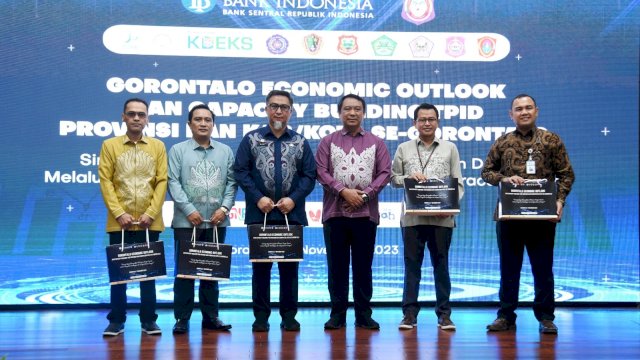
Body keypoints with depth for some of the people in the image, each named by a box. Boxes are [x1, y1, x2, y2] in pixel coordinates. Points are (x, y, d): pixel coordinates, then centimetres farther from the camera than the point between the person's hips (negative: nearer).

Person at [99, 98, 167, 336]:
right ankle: (116, 320, 13)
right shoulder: (110, 145, 5)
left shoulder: (158, 146, 7)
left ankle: (149, 319, 14)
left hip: (149, 222, 1)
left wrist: (151, 213, -9)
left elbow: (162, 182, 2)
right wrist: (119, 213, -10)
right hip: (120, 222, 0)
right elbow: (105, 181, -1)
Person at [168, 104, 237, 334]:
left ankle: (210, 316, 16)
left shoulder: (225, 151, 11)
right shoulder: (178, 150, 3)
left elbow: (231, 183, 7)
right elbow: (173, 183, -4)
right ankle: (182, 318, 7)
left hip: (216, 221, 3)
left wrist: (224, 208, -6)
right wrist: (189, 210, -12)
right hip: (187, 221, -2)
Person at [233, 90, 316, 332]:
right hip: (259, 214, -1)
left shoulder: (301, 143, 10)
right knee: (260, 265, 4)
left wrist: (294, 199, -9)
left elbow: (309, 176, 6)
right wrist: (258, 198, -10)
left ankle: (289, 315, 14)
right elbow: (240, 171, 1)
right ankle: (261, 315, 12)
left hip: (292, 215, 1)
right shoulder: (251, 139, 6)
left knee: (290, 265, 5)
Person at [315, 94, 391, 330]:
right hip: (335, 212, 0)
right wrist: (343, 191, -13)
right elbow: (321, 172, -1)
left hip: (365, 213, 0)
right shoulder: (328, 142, 8)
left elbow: (385, 173, 3)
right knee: (337, 266, 4)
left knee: (363, 266, 5)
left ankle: (364, 315, 12)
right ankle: (337, 314, 11)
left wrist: (364, 195, -9)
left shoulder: (376, 143, 10)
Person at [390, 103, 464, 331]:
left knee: (441, 265, 5)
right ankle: (410, 313, 10)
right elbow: (393, 178, 10)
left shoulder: (450, 148, 10)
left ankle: (444, 314, 12)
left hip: (442, 217, 0)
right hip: (412, 217, 0)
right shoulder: (404, 149, 11)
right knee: (412, 265, 4)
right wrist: (408, 177, -9)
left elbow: (457, 183, 6)